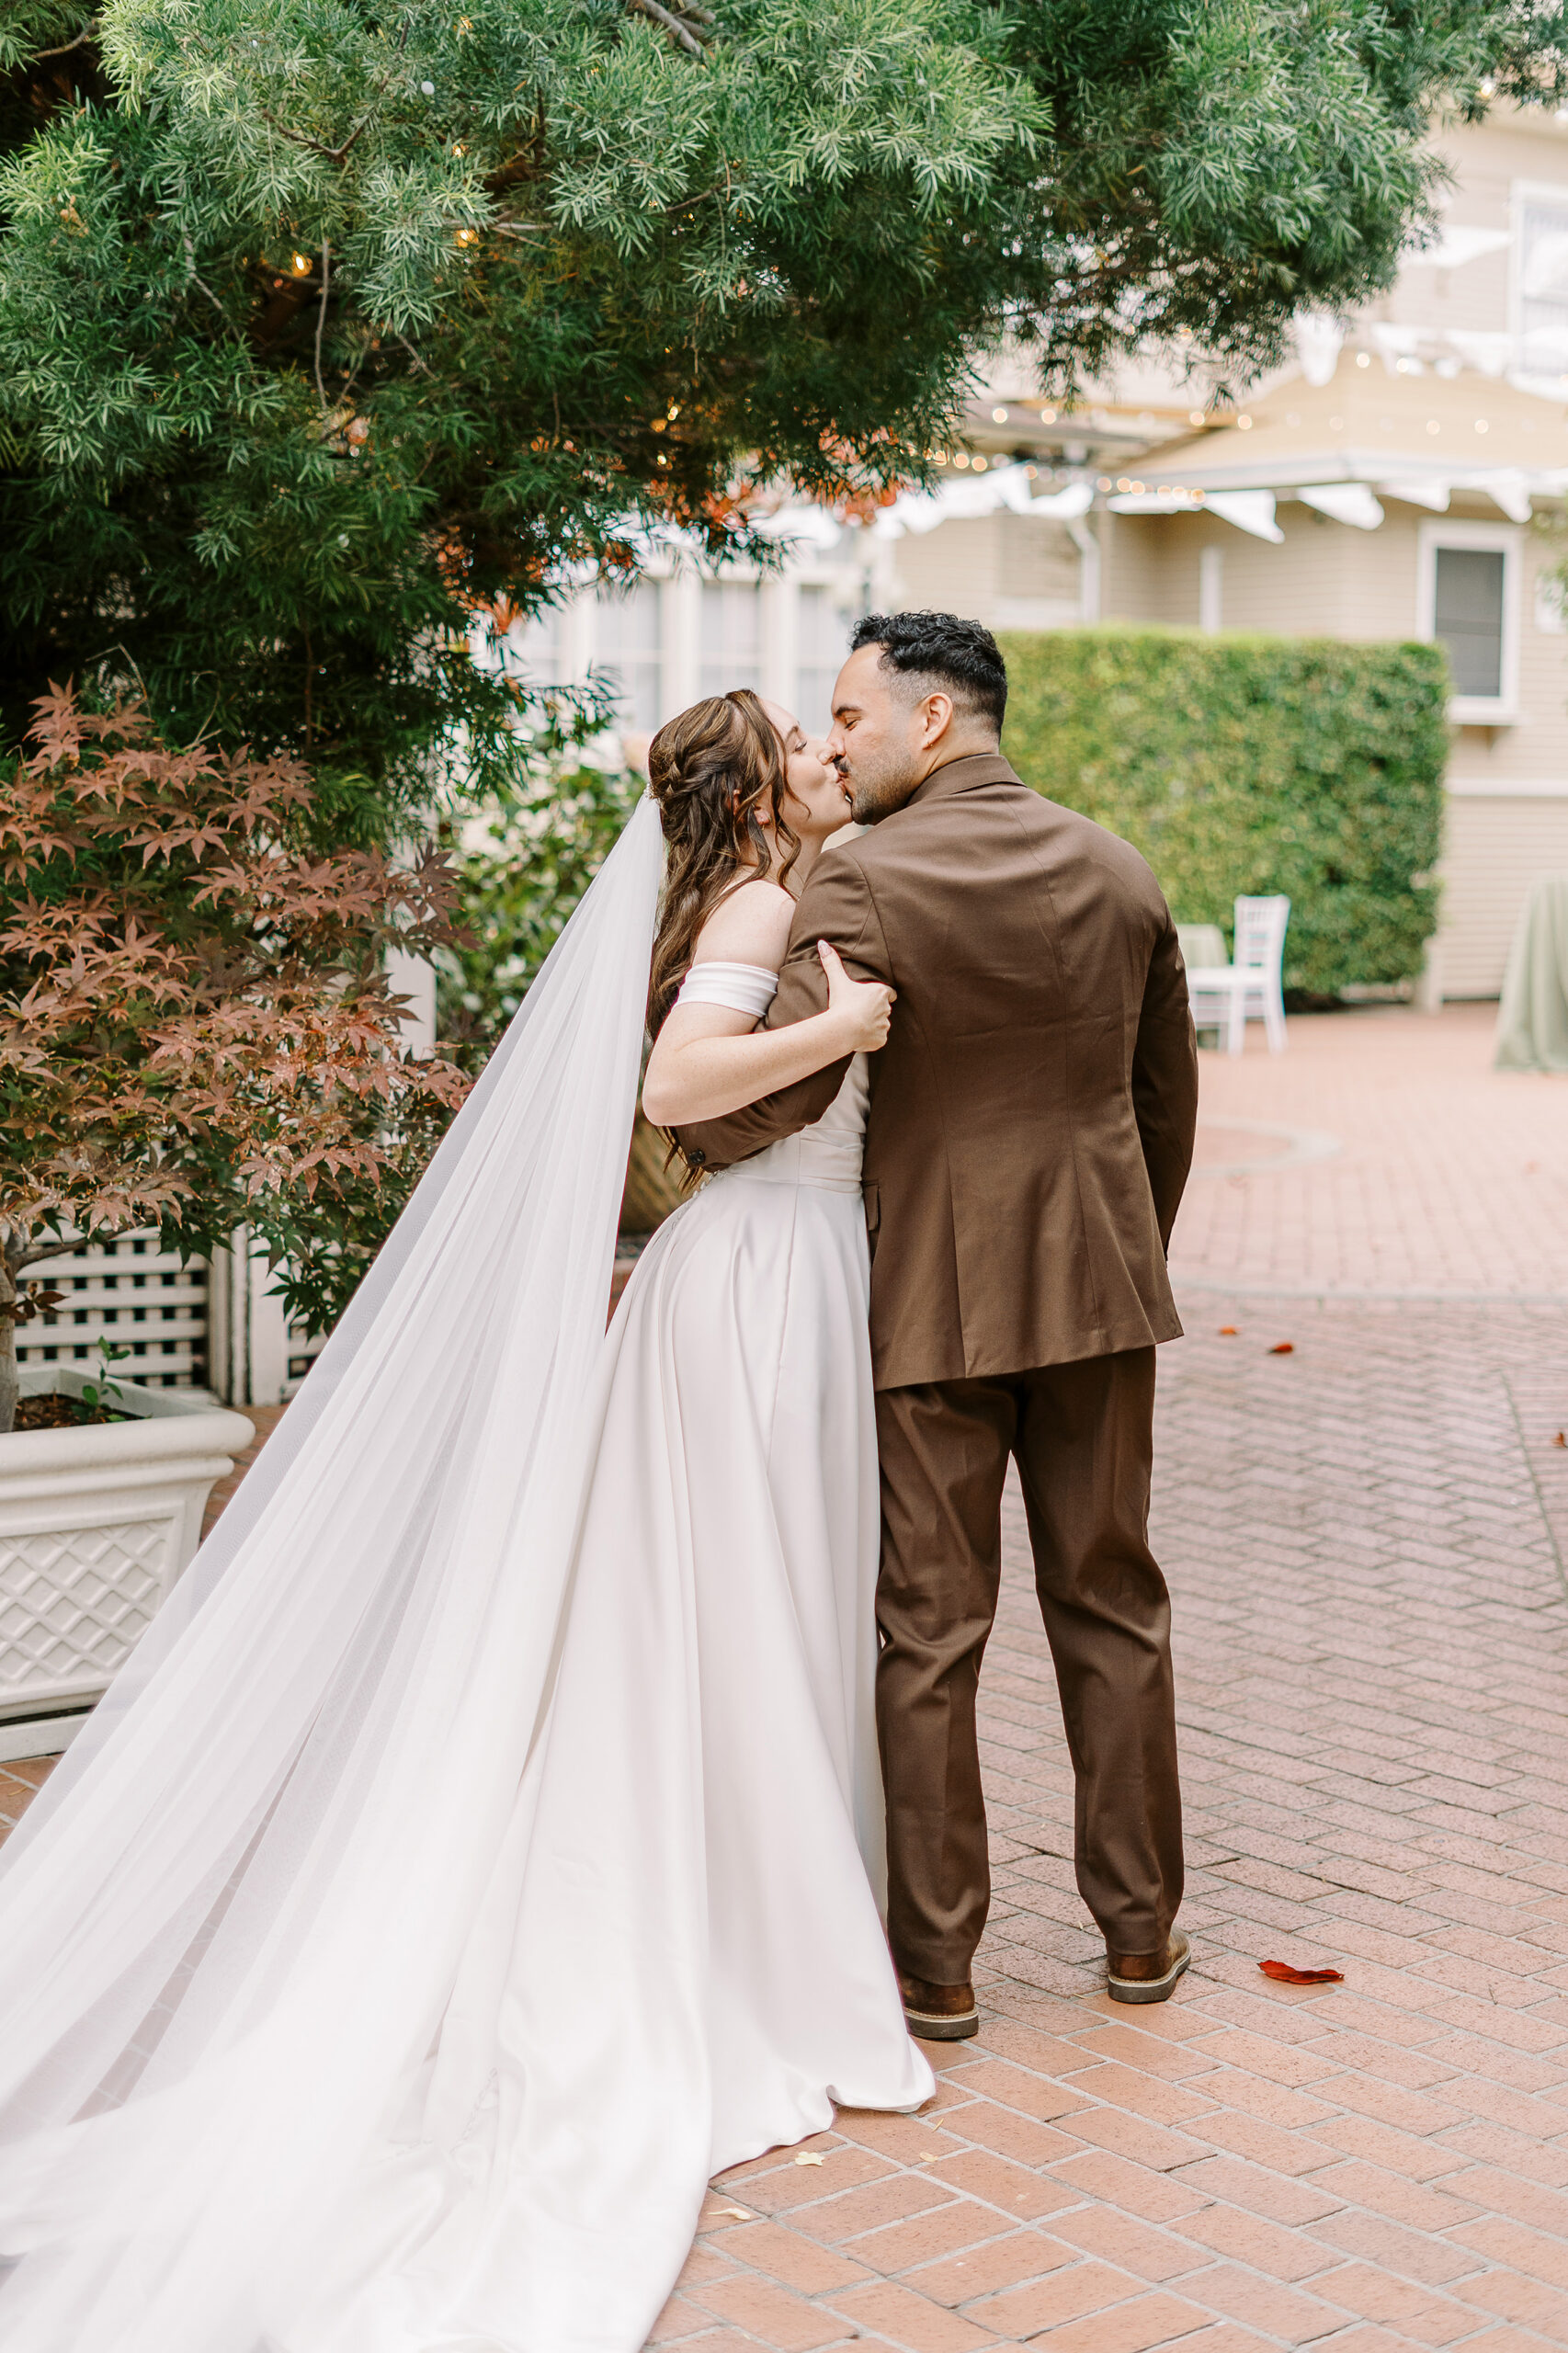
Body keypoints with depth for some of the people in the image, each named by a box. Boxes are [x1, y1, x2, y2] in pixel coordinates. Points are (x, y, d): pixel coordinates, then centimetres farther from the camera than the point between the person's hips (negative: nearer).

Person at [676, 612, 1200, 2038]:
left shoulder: (867, 883, -14)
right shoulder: (1119, 874, 5)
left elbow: (766, 1096, -20)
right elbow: (1169, 1099, 13)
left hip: (934, 1294, -5)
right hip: (1101, 1282, 5)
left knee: (930, 1630, 5)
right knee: (1111, 1603, 15)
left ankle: (936, 1961, 13)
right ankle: (1140, 1929, 25)